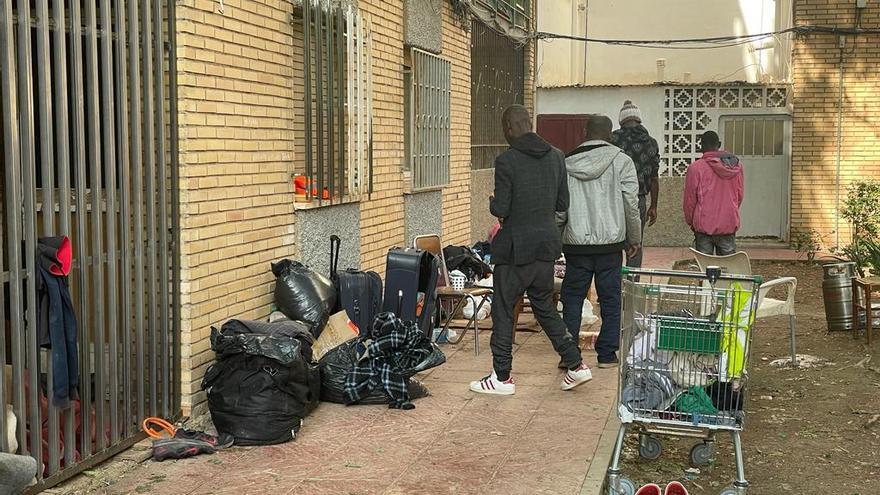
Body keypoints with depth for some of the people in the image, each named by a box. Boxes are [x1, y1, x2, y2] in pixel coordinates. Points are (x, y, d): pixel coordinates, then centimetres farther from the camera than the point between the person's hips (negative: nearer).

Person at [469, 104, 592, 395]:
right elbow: (563, 204, 8)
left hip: (516, 247, -6)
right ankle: (576, 364, 18)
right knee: (545, 306, 20)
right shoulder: (556, 157, 4)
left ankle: (502, 377, 12)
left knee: (503, 311, 6)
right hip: (547, 244, 6)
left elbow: (500, 210, -16)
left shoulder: (506, 161, -15)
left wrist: (492, 203, 5)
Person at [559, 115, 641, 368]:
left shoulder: (567, 164, 3)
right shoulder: (620, 161, -4)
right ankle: (607, 354, 12)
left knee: (572, 299, 9)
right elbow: (631, 204, -4)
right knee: (611, 300, 9)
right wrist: (634, 239, 7)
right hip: (610, 244, -2)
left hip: (576, 244, 2)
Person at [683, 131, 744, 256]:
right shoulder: (736, 165, 2)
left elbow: (689, 200, -4)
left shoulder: (695, 167, -10)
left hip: (704, 226, -3)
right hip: (729, 225, 3)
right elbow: (740, 195, 12)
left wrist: (690, 222, 11)